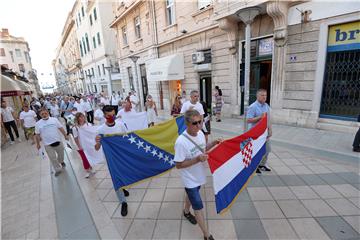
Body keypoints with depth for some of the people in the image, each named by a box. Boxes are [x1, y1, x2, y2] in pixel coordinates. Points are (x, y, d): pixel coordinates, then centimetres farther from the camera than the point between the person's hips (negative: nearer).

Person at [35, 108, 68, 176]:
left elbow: (61, 128, 2)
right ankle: (58, 169, 21)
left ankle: (61, 161, 49)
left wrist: (65, 135, 2)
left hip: (58, 141, 1)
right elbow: (37, 135, 2)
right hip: (48, 144, -1)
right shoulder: (38, 124, -3)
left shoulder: (54, 119, -2)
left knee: (61, 153, 19)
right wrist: (38, 144, 5)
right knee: (52, 158, 5)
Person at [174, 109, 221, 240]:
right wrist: (197, 159, -33)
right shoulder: (181, 142, -33)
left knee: (191, 195, 31)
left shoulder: (200, 133, -11)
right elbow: (178, 165, -25)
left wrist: (213, 143, -10)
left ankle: (186, 212, 60)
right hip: (190, 179, -7)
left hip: (199, 175, 7)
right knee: (198, 207, 7)